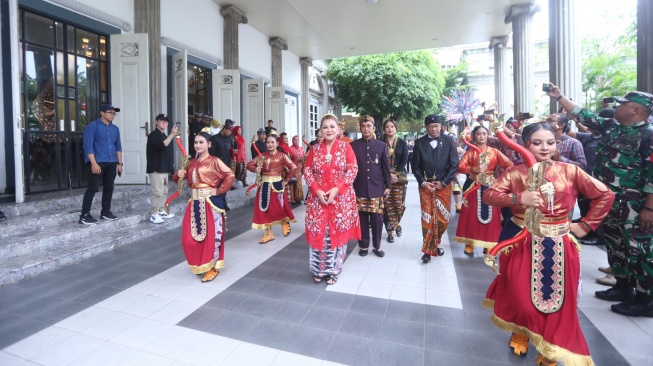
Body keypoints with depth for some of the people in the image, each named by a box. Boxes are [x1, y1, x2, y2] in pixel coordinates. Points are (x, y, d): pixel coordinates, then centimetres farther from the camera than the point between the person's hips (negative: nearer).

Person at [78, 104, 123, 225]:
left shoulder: (115, 128, 15)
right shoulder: (92, 126, -4)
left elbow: (118, 146, 18)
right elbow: (88, 146, -11)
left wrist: (119, 163, 12)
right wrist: (94, 163, -18)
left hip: (111, 163, 6)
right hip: (97, 162, -6)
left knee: (109, 187, 11)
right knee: (93, 188, -7)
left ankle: (105, 211, 22)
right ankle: (84, 215, -1)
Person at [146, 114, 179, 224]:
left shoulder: (164, 136, 18)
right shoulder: (153, 135, -7)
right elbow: (162, 145, -24)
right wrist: (172, 135, -23)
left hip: (164, 168, 9)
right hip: (156, 169, -9)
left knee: (164, 191, 12)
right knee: (158, 192, -12)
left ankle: (161, 212, 20)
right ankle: (153, 215, -7)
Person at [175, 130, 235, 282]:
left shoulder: (214, 161, -6)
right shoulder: (192, 162, 13)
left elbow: (230, 176, -15)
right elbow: (182, 176, 22)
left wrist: (219, 191, -14)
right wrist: (179, 175, -1)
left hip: (210, 202, -6)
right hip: (195, 203, 6)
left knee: (211, 235, 0)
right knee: (190, 237, 8)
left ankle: (213, 268, 15)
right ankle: (200, 264, 30)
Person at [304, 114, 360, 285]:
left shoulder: (346, 147, -1)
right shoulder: (315, 149, 5)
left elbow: (353, 170, -6)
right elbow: (307, 171, 3)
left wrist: (337, 189, -16)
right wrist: (317, 190, -11)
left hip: (341, 198, -1)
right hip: (318, 197, 2)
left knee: (337, 233, 5)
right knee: (318, 233, 5)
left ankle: (333, 270, 22)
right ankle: (319, 270, 23)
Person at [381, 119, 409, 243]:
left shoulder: (402, 142, 7)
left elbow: (404, 160, 0)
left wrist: (396, 174, -12)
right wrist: (389, 175, -12)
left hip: (399, 177, 1)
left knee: (399, 204, 1)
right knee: (387, 205, -3)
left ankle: (396, 224, 29)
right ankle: (390, 230, 9)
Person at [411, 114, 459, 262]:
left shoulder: (449, 141, 0)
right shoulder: (419, 142, 2)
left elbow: (454, 164, -2)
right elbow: (415, 165, 3)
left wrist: (443, 182, -9)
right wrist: (423, 182, -8)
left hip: (444, 185, 0)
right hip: (425, 185, 0)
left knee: (443, 218, 7)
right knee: (427, 218, -1)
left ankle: (435, 243, 29)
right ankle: (428, 249, 11)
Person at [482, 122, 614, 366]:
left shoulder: (570, 171, 1)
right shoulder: (515, 172, -3)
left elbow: (605, 195, 8)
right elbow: (488, 195, -12)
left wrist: (585, 225, 3)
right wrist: (518, 198, -27)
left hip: (557, 246, 1)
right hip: (522, 243, -1)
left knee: (557, 298, 7)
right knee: (520, 294, 6)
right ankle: (520, 333, 38)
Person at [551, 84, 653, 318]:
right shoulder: (611, 126, 7)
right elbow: (583, 115, 15)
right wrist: (559, 97, 15)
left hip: (632, 206, -8)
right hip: (607, 202, 8)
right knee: (614, 245, 17)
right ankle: (623, 287, 32)